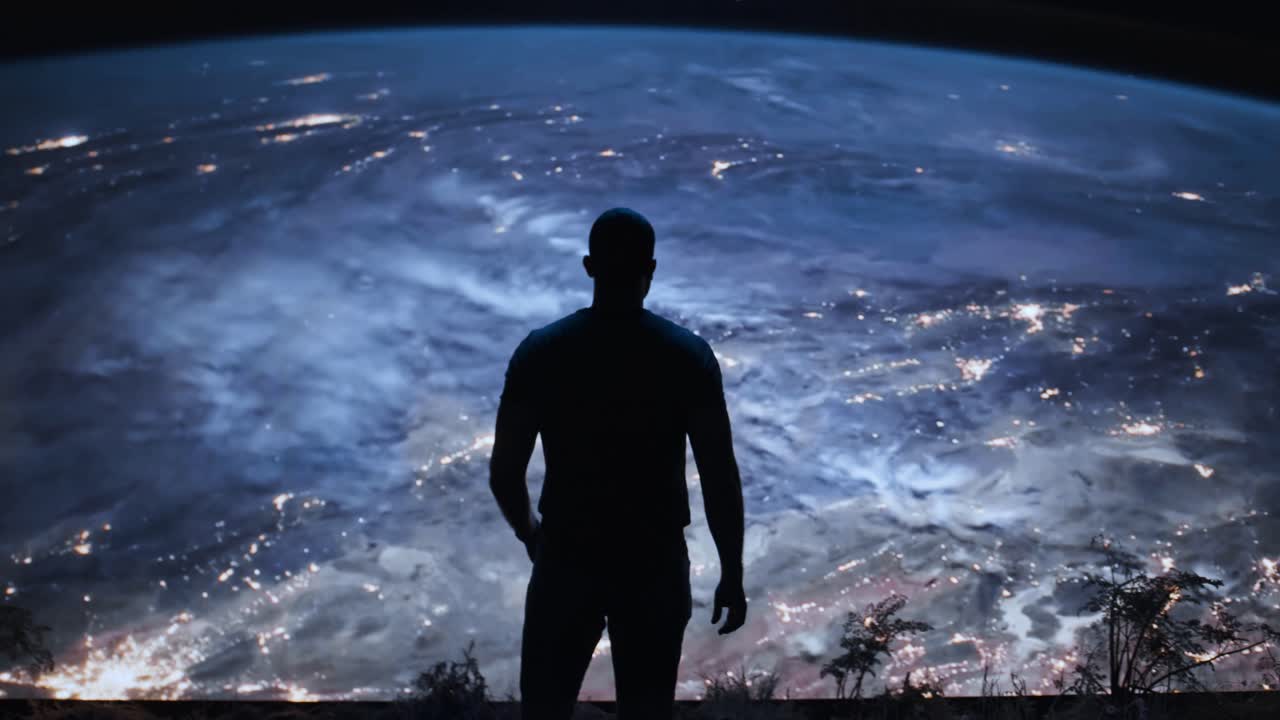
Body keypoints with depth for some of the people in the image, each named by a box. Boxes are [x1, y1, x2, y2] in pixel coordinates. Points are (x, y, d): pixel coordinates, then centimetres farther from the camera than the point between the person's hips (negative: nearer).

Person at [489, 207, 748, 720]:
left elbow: (504, 474, -5)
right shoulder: (689, 356, -10)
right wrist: (732, 574, 1)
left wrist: (527, 531, 15)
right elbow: (720, 479, -10)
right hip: (656, 563, 0)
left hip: (566, 558, 1)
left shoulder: (539, 352, -8)